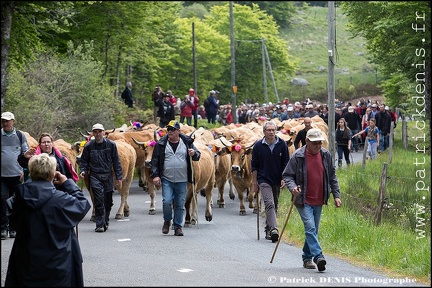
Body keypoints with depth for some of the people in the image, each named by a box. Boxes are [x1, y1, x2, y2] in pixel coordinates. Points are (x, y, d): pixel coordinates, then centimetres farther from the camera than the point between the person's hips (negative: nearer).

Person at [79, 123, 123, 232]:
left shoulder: (111, 145, 3)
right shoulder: (89, 146, 2)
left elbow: (116, 162, 6)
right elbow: (84, 161, 14)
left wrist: (119, 177, 3)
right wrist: (83, 171, -5)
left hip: (108, 176, 2)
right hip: (95, 176, -2)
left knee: (108, 201, 8)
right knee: (99, 201, -13)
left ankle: (105, 222, 26)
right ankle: (100, 224, -12)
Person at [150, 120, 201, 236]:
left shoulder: (187, 143, 5)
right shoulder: (161, 144, 2)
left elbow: (198, 156, 11)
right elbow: (155, 160, 4)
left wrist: (194, 154, -13)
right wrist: (155, 175, -6)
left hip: (182, 180, 1)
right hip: (166, 179, -1)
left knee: (180, 204, 4)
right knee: (167, 201, -12)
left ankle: (178, 227, 15)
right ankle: (167, 221, 14)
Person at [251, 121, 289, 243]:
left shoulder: (282, 145, 1)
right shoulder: (258, 146, -2)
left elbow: (286, 163, 5)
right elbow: (254, 165, 3)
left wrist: (284, 178, -4)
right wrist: (254, 182, 1)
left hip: (277, 181, 3)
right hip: (263, 180, -3)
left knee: (274, 205, 11)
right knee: (269, 204, -18)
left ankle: (268, 230, 25)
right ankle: (273, 230, -29)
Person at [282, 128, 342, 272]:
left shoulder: (326, 155, 3)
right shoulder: (298, 156, -10)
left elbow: (332, 176, 11)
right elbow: (287, 175, -4)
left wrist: (336, 195, 6)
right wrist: (293, 187, -23)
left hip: (319, 201, 5)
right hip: (303, 200, -5)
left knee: (313, 230, 12)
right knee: (310, 228, -17)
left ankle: (307, 257, 25)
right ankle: (318, 257, -23)